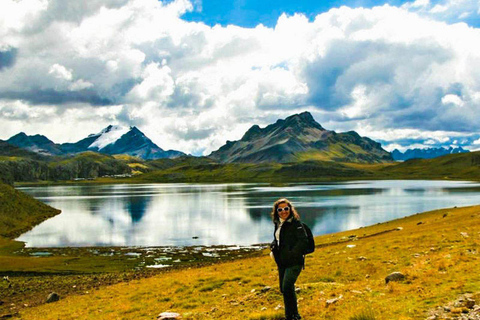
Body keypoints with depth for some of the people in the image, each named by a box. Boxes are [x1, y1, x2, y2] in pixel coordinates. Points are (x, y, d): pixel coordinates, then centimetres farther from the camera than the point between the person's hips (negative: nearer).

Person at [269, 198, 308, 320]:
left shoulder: (295, 223, -12)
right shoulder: (278, 224, 11)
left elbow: (303, 241, -18)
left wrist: (292, 254, -22)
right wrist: (273, 248, 6)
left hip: (294, 262, -8)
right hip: (281, 262, 8)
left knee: (287, 287, -19)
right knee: (284, 289, 14)